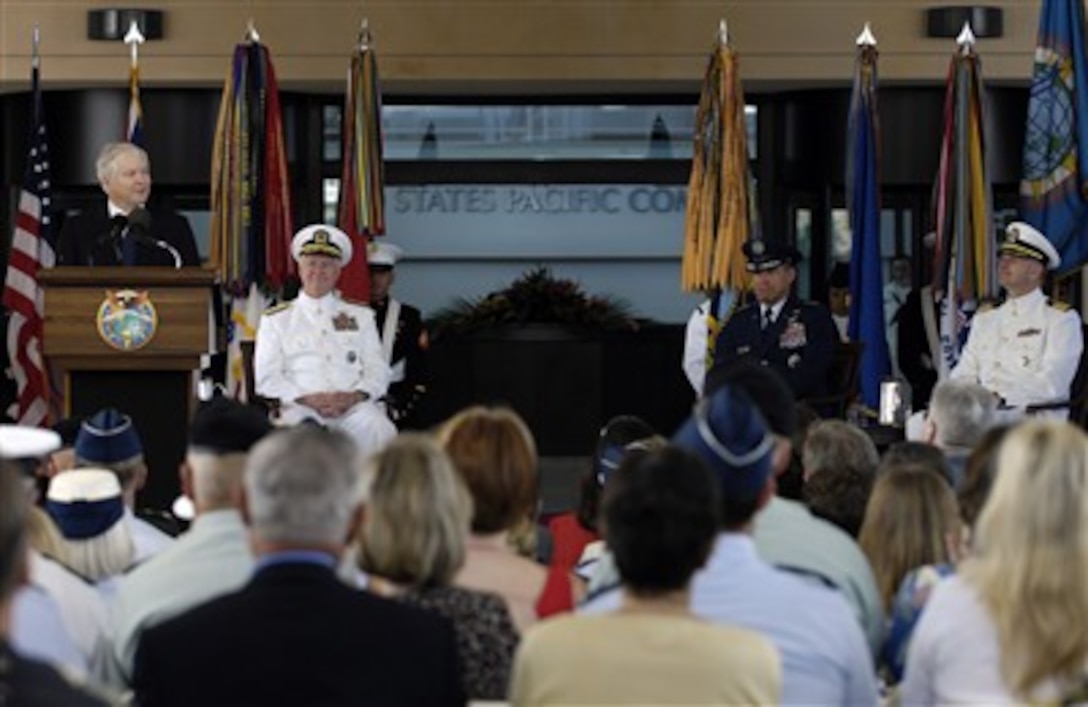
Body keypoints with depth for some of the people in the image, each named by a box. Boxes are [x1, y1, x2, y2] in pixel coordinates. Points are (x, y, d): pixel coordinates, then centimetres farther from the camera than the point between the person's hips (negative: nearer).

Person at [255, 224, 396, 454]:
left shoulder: (361, 316, 22)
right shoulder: (275, 320, 17)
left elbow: (378, 372, 15)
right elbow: (267, 378, 8)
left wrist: (354, 396, -8)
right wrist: (307, 398, -10)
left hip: (353, 406, 2)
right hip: (302, 408, -2)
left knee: (382, 433, -32)